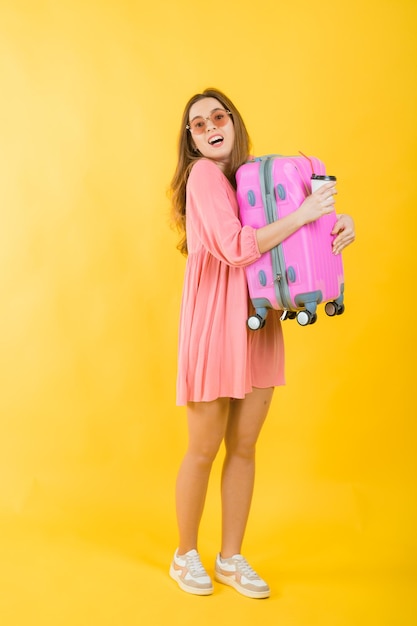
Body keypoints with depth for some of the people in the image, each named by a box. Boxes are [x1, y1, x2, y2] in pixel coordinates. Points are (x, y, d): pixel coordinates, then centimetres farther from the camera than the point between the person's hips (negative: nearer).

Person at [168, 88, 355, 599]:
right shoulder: (203, 174, -9)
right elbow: (236, 248, -20)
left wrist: (339, 222, -3)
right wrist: (304, 213, -17)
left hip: (259, 323, 6)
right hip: (214, 323, -6)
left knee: (243, 447, 11)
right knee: (203, 450, 5)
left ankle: (231, 559, 26)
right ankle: (186, 555, 25)